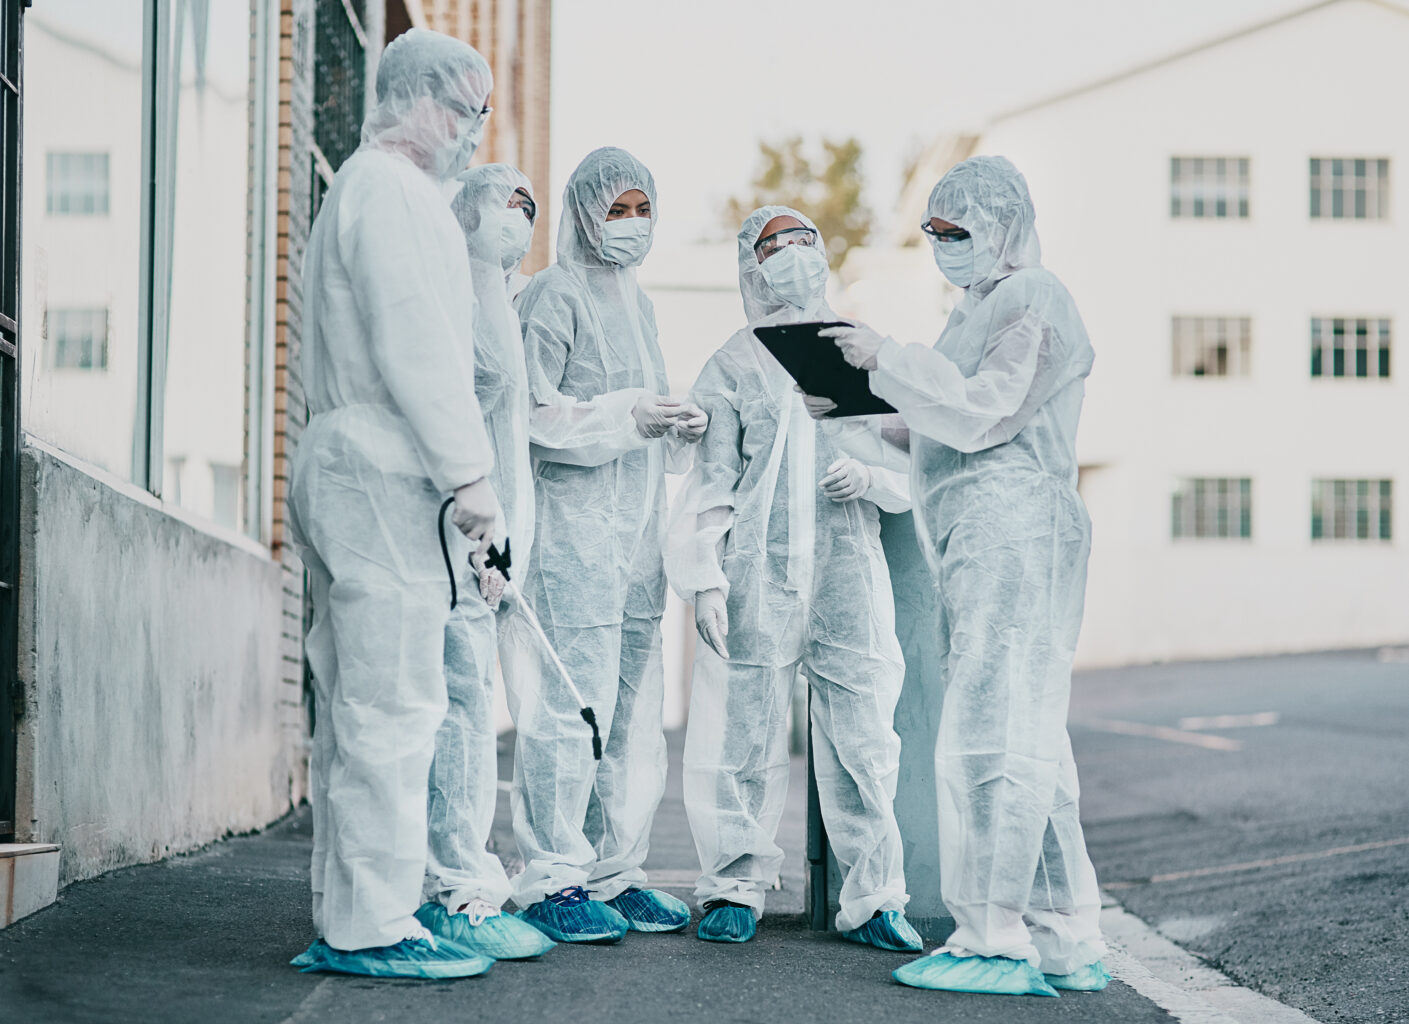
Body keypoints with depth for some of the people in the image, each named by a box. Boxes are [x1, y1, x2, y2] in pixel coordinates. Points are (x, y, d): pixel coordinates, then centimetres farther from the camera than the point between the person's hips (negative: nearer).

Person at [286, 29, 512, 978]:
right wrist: (470, 471, -17)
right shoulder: (396, 191, -8)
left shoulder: (355, 188, 25)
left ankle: (346, 916, 15)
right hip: (385, 480, -11)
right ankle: (371, 926, -8)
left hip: (341, 471, 11)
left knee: (355, 711, 11)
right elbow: (416, 348, -17)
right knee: (393, 709, -10)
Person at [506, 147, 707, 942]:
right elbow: (533, 415, -12)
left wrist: (683, 426, 6)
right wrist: (627, 415, -20)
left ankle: (614, 872, 15)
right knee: (572, 705, -11)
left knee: (634, 707, 9)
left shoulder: (638, 301, 21)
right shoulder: (555, 296, -4)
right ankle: (552, 880, -7)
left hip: (637, 526, 8)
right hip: (572, 525, -8)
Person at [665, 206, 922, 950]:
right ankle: (736, 886, 12)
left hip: (850, 573, 1)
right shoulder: (733, 366, 11)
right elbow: (710, 480, 7)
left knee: (863, 736, -3)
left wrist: (872, 475, -5)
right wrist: (704, 576, -4)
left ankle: (874, 896, 4)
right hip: (757, 573, -1)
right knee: (742, 735, -1)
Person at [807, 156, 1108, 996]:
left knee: (988, 738, -11)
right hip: (984, 547, 10)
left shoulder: (1033, 303, -6)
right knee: (1026, 744, 8)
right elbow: (943, 430, 27)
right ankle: (1067, 945, 11)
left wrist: (889, 359, -13)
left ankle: (996, 943, -9)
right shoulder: (984, 307, 25)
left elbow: (981, 414, -15)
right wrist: (847, 416, 20)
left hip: (1015, 538, -10)